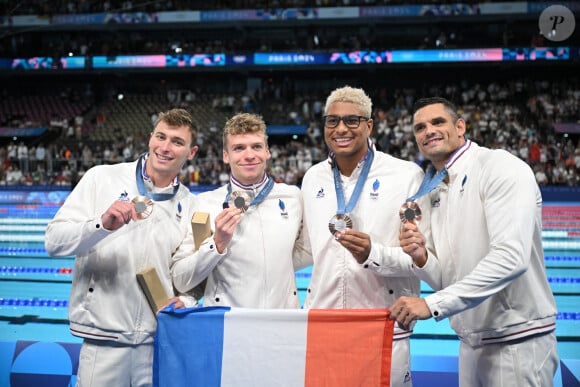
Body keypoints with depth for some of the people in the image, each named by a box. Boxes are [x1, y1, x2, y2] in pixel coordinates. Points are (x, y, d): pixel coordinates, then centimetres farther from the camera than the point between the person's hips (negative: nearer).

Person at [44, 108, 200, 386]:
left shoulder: (189, 204, 7)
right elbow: (54, 241, -6)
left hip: (162, 339, 3)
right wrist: (103, 225, -23)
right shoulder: (102, 179, -1)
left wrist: (185, 302, -12)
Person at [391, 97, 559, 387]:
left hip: (517, 341, -7)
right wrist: (421, 257, -12)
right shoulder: (435, 192, 9)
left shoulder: (501, 167, -13)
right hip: (471, 342, 7)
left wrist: (433, 304, -27)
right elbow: (446, 278, 10)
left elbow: (511, 257, -26)